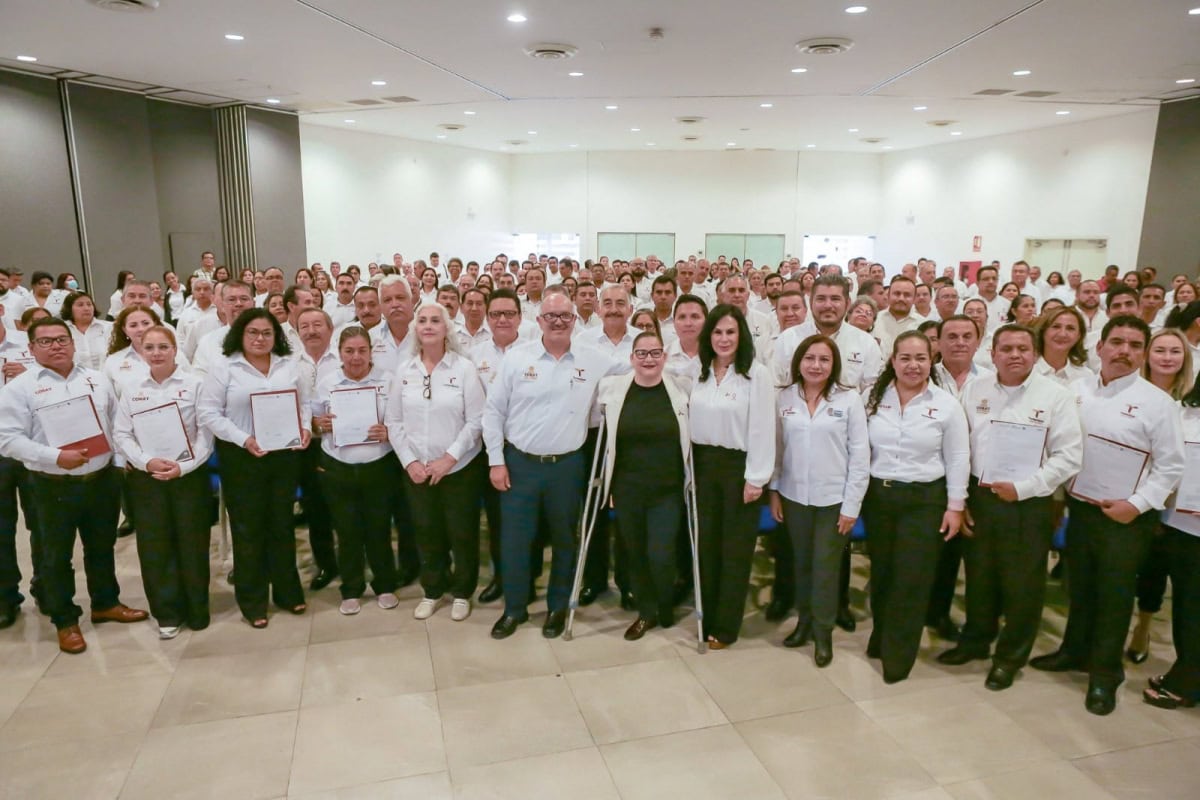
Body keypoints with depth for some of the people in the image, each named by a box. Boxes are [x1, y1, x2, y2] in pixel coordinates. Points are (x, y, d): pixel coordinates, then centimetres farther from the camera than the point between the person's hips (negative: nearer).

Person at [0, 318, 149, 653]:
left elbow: (116, 421, 12)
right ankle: (65, 621, 23)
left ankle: (106, 603, 35)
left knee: (102, 547, 17)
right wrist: (55, 457, -22)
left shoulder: (96, 379, 8)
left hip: (102, 479, 4)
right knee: (57, 556, 9)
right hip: (54, 487, -4)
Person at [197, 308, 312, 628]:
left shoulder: (289, 365, 7)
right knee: (248, 528, 6)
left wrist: (305, 428, -8)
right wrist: (244, 439, -20)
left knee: (282, 524, 13)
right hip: (241, 458, -3)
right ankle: (252, 600, 19)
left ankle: (287, 591, 27)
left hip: (285, 455, 4)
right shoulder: (223, 367, -6)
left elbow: (304, 403, 12)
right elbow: (208, 412, -10)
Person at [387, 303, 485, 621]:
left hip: (460, 468, -3)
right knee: (426, 532, 13)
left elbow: (476, 420, -11)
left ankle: (462, 592, 26)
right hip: (416, 470, 3)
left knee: (462, 533, 6)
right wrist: (409, 461, -6)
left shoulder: (464, 368, -7)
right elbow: (394, 422, 4)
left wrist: (449, 457, -16)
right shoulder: (404, 371, 4)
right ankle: (432, 590, 32)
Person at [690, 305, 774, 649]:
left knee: (735, 548, 6)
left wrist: (755, 478, -15)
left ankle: (725, 625, 19)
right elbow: (691, 420, 8)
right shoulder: (699, 372, 7)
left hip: (739, 466, -5)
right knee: (706, 543, 13)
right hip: (703, 464, 5)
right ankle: (706, 618, 27)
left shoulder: (757, 374, -11)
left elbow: (761, 429, -13)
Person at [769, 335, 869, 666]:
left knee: (826, 567, 6)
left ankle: (823, 631, 23)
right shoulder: (784, 397, 1)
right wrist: (774, 491, 4)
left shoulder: (849, 400, -7)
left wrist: (852, 505, -8)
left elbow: (860, 455, -6)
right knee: (801, 563, 15)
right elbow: (777, 447, 6)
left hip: (834, 499, -2)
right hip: (794, 496, 3)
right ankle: (804, 620, 32)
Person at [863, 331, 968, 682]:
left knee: (912, 579, 2)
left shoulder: (946, 404, -5)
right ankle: (881, 637, 33)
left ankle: (898, 654, 16)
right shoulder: (874, 397, 0)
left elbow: (957, 460, -2)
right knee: (881, 572, 13)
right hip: (878, 496, 2)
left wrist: (955, 506, -4)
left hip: (924, 499, -2)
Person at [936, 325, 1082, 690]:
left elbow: (1069, 455, -10)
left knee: (1021, 585, 9)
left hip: (1028, 503, -3)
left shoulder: (1056, 395, -7)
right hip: (978, 497, 3)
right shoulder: (974, 389, 3)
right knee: (979, 575, 17)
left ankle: (1010, 656, 27)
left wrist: (1022, 487, -16)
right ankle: (975, 640, 37)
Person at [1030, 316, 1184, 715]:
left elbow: (1170, 465, -8)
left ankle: (1104, 673, 21)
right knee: (1079, 587, 17)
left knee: (1114, 595, 7)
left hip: (1127, 517, -3)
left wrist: (1137, 504, -16)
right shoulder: (1076, 390, 3)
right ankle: (1075, 650, 36)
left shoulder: (1156, 401, -8)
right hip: (1079, 508, 4)